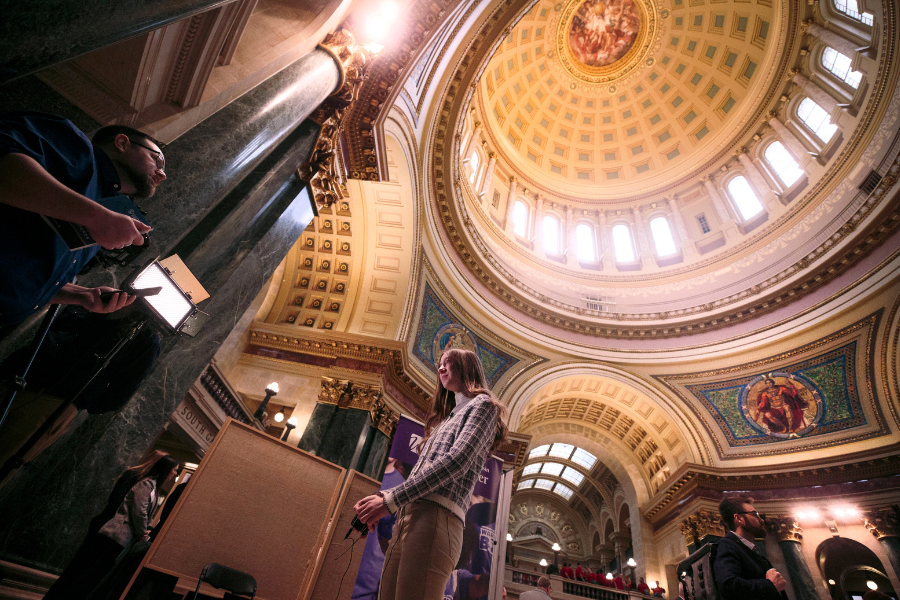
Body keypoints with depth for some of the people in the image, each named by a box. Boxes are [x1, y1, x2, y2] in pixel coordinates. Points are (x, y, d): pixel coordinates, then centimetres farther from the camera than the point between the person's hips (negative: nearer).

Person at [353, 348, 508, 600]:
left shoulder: (482, 404, 4)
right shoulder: (448, 417, 31)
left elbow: (457, 460, -12)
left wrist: (391, 499, -13)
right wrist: (381, 497, 9)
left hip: (436, 516, -8)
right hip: (408, 517, 8)